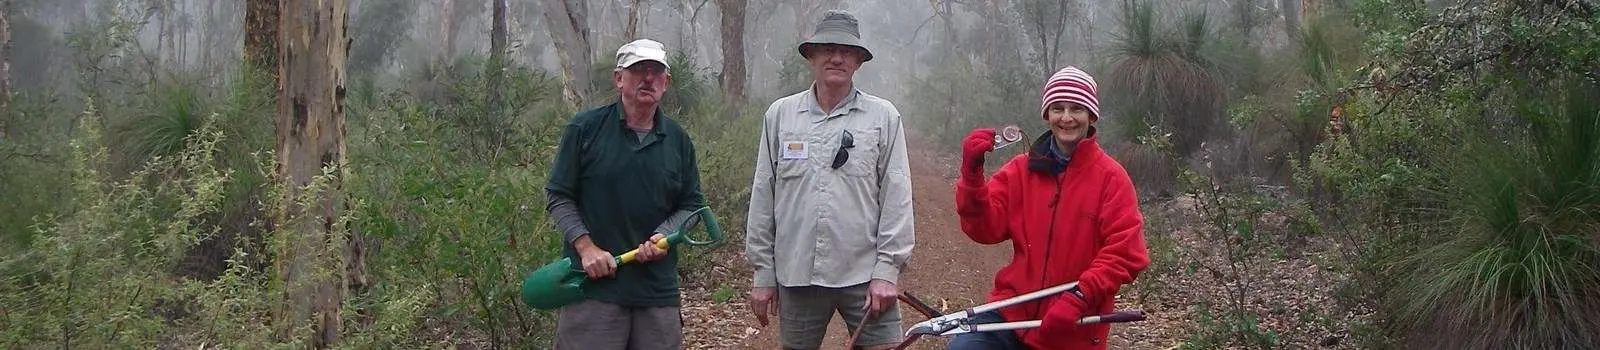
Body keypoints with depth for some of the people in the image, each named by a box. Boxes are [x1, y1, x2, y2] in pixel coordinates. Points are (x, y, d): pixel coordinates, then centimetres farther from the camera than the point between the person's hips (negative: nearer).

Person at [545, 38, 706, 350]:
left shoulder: (679, 141, 11)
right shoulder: (584, 128, 0)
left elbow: (692, 204, 16)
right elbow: (559, 197, 2)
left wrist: (663, 236, -5)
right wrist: (586, 247, -12)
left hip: (658, 290, 4)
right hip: (593, 286, -3)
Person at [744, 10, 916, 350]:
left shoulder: (884, 116, 1)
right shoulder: (779, 115, 6)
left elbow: (896, 198, -1)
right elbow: (763, 197, 8)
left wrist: (886, 271, -7)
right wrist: (763, 273, 6)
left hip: (865, 277, -2)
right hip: (796, 277, 2)